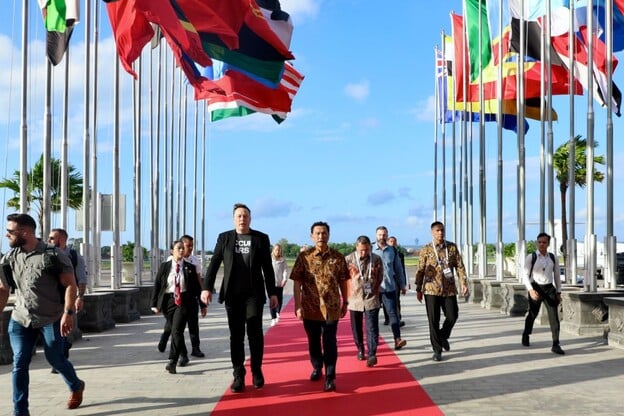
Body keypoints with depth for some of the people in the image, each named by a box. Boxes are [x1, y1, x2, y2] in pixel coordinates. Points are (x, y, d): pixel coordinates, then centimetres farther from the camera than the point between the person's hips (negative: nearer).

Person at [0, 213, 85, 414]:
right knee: (19, 363, -2)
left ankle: (76, 386, 36)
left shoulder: (53, 255, -13)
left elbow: (70, 285, -12)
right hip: (20, 319, 4)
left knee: (55, 359, 7)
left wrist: (68, 313, -21)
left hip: (51, 319, -4)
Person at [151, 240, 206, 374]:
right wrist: (154, 304, -1)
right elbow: (157, 285, 5)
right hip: (168, 301, 2)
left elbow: (197, 287, 8)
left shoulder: (190, 268, 3)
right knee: (174, 331, 11)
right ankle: (183, 356, 32)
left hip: (184, 302, -2)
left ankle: (172, 362, -18)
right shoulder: (164, 266, 5)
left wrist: (203, 305, 9)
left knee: (177, 330, -16)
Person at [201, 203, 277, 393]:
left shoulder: (261, 238, 3)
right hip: (232, 294, 1)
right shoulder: (224, 238, 5)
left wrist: (272, 293, 2)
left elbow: (267, 268, 4)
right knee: (236, 335, 4)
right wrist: (207, 287, -8)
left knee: (255, 333, -1)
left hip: (254, 293, -1)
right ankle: (238, 375, 10)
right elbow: (214, 264, 2)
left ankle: (257, 371, 16)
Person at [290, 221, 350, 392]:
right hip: (310, 308, 1)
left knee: (329, 343, -2)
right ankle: (317, 368, 36)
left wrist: (345, 303, 9)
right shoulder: (304, 256, -4)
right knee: (313, 341, 15)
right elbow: (297, 282, -5)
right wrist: (298, 306, -11)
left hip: (331, 308, -1)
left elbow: (343, 281, 7)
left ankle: (330, 377, 4)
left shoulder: (338, 257, -1)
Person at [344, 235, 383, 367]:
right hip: (354, 299, 1)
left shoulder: (376, 259, -3)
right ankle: (360, 350, 31)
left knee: (372, 328, -5)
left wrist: (375, 290, 6)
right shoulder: (348, 260, -8)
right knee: (356, 328, 13)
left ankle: (372, 354, -4)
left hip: (371, 299, -1)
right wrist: (347, 295, 2)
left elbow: (380, 277, 8)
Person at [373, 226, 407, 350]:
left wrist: (402, 285, 14)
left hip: (390, 287, 1)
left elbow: (398, 269, 13)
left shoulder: (393, 250, 8)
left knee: (393, 313, -5)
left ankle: (397, 340, -10)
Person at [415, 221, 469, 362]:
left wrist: (464, 283, -7)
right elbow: (420, 270, 2)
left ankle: (443, 336, 33)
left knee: (452, 316, 3)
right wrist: (418, 289, 1)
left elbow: (460, 266, 4)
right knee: (433, 321, 0)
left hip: (449, 289, 2)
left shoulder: (452, 247, 5)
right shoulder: (426, 250, 0)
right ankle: (437, 350, 10)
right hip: (431, 289, -2)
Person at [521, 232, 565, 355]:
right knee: (532, 314, 14)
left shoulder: (553, 258, 5)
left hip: (549, 289, 2)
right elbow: (526, 275, -7)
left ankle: (555, 344, -8)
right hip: (536, 289, -2)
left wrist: (558, 293, 8)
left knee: (554, 316, -9)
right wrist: (530, 290, -19)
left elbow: (557, 276, 11)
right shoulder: (531, 257, -5)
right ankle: (525, 336, 39)